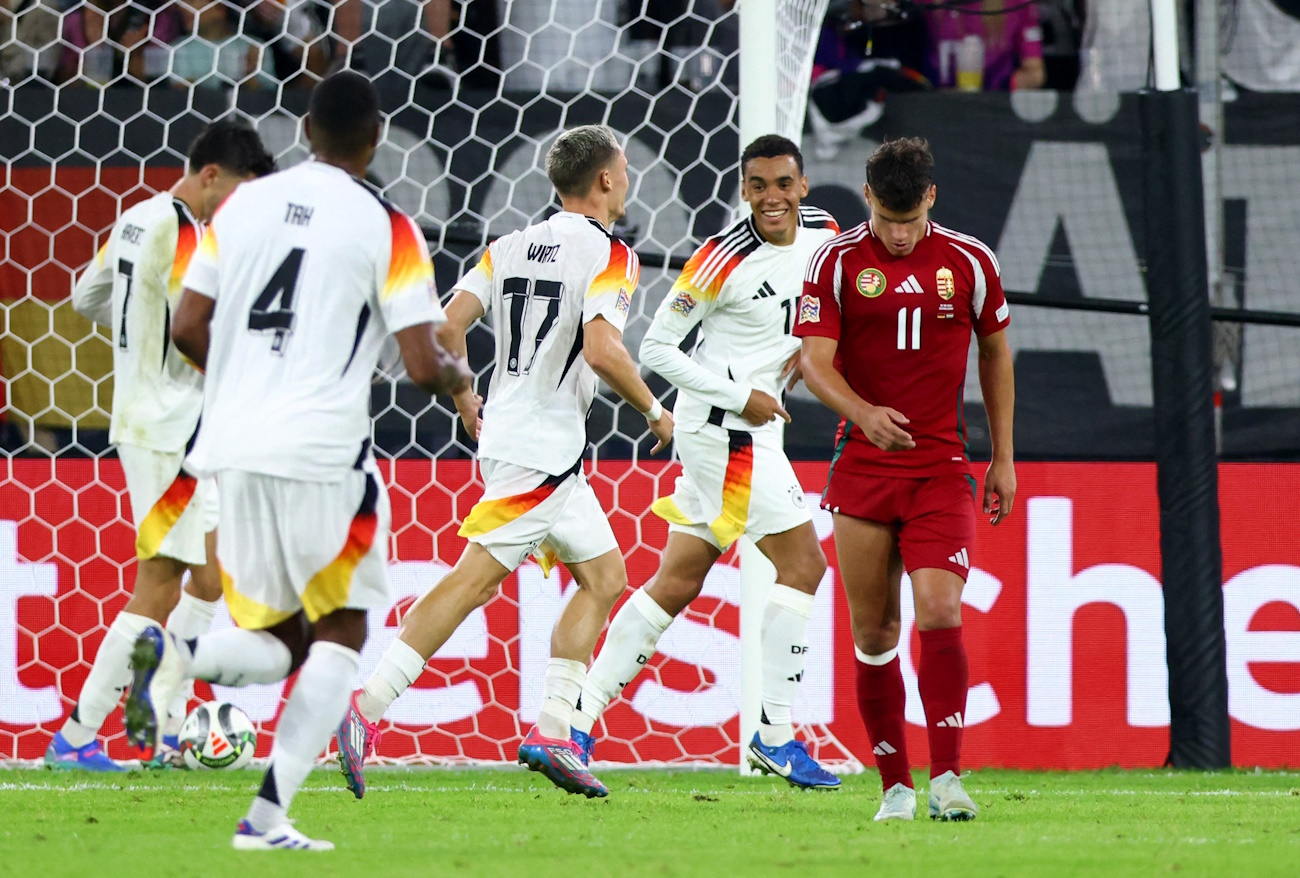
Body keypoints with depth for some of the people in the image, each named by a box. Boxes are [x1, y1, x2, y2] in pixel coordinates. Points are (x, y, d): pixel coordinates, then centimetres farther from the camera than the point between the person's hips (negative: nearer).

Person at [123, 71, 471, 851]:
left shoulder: (243, 205, 9)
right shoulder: (386, 226, -5)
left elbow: (188, 330, 11)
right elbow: (423, 368, -8)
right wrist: (458, 375, 15)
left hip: (235, 445, 5)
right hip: (323, 450, -5)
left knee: (279, 639, 16)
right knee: (341, 632, 11)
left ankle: (174, 658, -18)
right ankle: (269, 817, -2)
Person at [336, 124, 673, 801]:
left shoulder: (511, 247, 12)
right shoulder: (608, 255, -9)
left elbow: (447, 327, 5)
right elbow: (601, 349, -23)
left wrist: (467, 407, 17)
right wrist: (653, 410, -8)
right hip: (541, 451, -9)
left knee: (604, 577, 13)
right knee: (474, 579, -11)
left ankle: (552, 734, 7)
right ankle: (367, 709, -18)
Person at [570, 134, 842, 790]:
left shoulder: (822, 232, 5)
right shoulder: (725, 258, -16)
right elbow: (655, 347, -12)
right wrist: (741, 396, -16)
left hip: (750, 423, 8)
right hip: (725, 426, -8)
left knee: (678, 582, 9)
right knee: (803, 563, -8)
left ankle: (578, 725, 12)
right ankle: (775, 735, -3)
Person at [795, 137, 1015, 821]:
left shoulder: (969, 262, 2)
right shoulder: (838, 262, -2)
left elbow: (995, 354, 14)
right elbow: (815, 360, -8)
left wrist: (1003, 458, 13)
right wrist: (864, 413, -28)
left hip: (942, 467, 0)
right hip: (862, 469, 0)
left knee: (940, 616, -17)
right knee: (873, 633, 2)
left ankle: (947, 776, -11)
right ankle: (895, 784, 13)